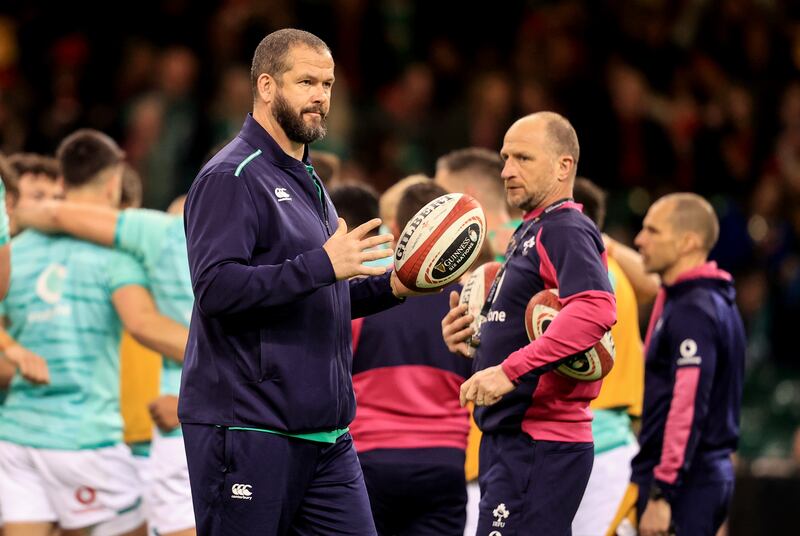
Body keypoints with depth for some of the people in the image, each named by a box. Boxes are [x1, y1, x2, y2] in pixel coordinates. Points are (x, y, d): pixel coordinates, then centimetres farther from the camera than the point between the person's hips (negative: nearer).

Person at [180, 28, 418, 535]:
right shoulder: (230, 178, -9)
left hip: (326, 436, 9)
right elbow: (216, 288, -22)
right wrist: (322, 265, -25)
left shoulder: (307, 182, 20)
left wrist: (389, 287, 9)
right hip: (248, 431, -8)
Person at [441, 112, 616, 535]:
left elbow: (595, 310, -29)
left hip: (538, 447, -11)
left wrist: (510, 370, -31)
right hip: (510, 438, 11)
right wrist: (469, 339, 10)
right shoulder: (528, 233, 22)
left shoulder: (565, 230, -11)